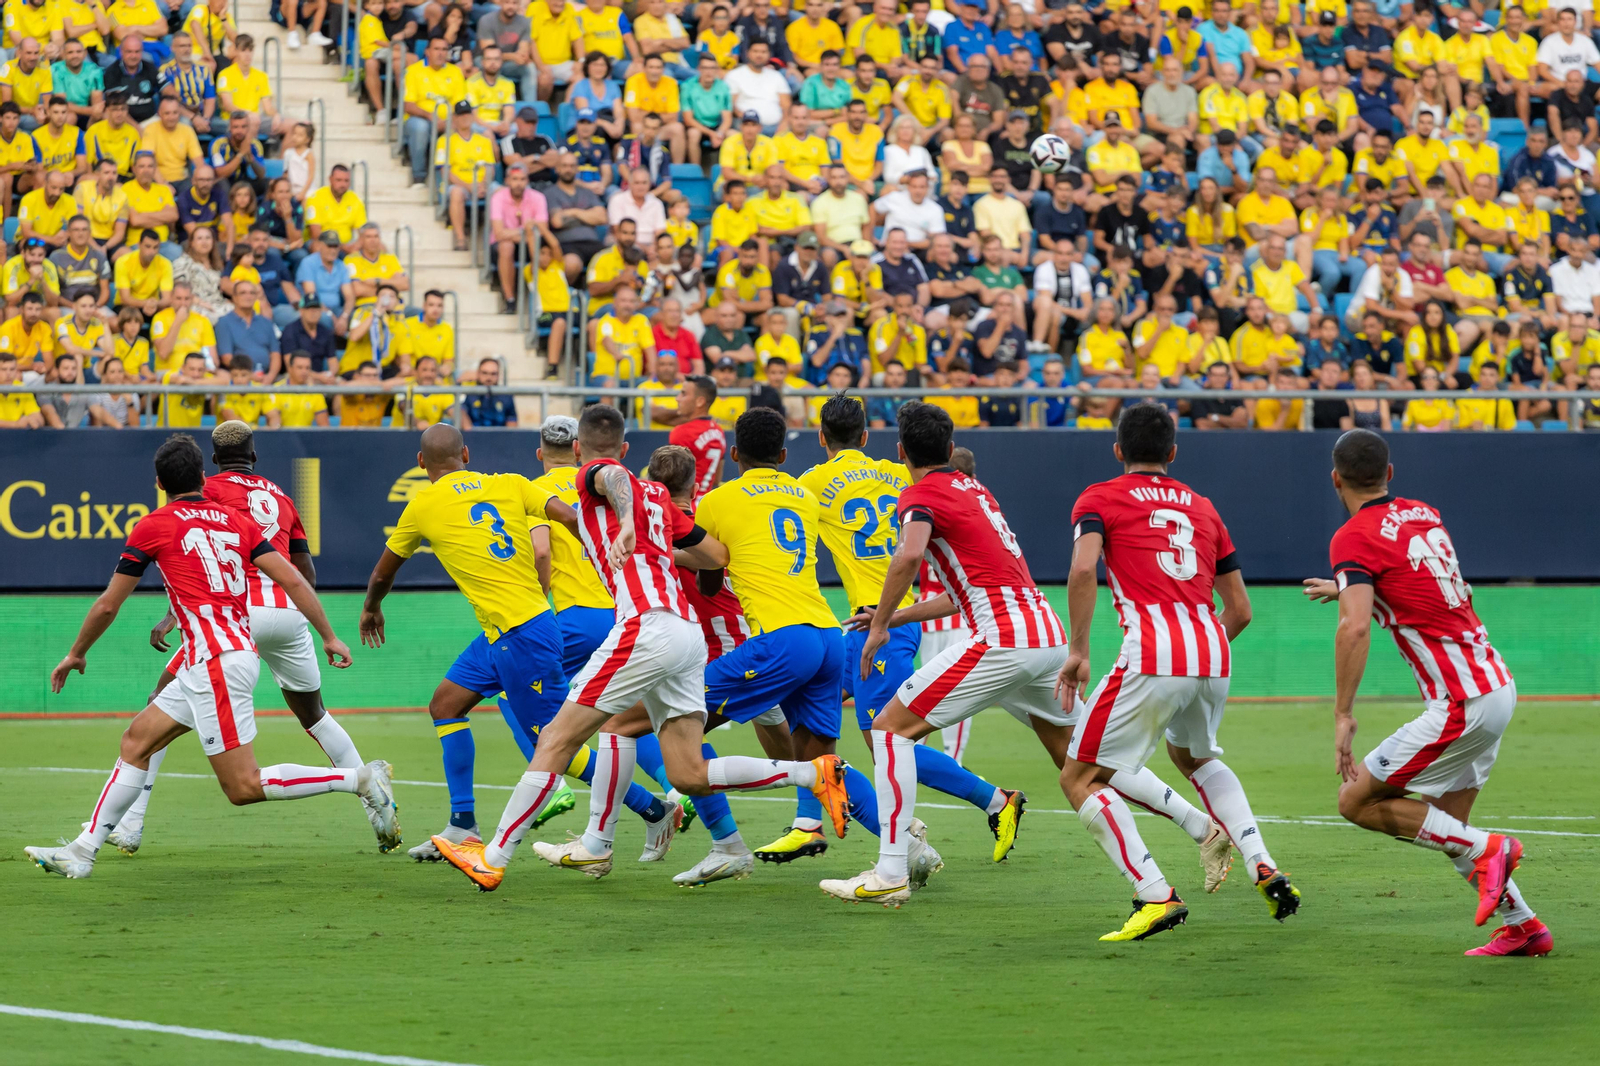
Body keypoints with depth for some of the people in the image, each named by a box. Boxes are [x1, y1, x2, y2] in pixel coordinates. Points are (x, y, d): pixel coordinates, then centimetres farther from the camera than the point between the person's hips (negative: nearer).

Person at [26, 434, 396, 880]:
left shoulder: (155, 526, 1)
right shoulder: (236, 520, 14)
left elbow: (107, 606, 8)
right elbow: (293, 580, 6)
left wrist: (76, 654, 23)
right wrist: (329, 637, 13)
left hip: (214, 662, -8)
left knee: (243, 787, -9)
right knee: (137, 739, 13)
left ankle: (360, 779, -15)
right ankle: (83, 851, 12)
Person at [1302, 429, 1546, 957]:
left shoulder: (1353, 538, -11)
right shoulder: (1423, 514, 13)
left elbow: (1355, 626, -25)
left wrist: (1343, 714, -24)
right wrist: (1349, 588, 39)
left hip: (1460, 705, -8)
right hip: (1497, 684, 8)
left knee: (1358, 802, -1)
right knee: (1444, 825, 18)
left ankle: (1485, 851, -8)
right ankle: (1523, 926, 14)